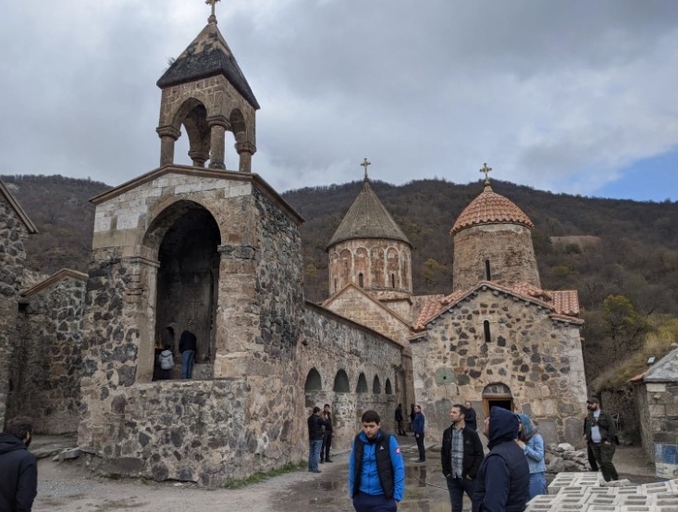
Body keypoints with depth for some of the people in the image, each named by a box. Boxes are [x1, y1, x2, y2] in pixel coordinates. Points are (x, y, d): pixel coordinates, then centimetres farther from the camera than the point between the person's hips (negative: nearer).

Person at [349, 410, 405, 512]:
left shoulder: (389, 441, -11)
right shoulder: (357, 441, -3)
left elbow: (399, 469, -8)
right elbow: (353, 469, 6)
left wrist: (397, 496, -9)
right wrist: (352, 493, 8)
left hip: (383, 498, -3)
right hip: (361, 497, 3)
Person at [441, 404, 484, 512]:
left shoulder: (472, 433, -10)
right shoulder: (447, 432, 3)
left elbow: (480, 455, -9)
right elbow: (443, 453, 11)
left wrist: (472, 474, -12)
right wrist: (446, 472, 3)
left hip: (468, 478, -4)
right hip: (452, 478, 4)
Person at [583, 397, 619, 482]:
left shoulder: (605, 415, -4)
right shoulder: (589, 417, 12)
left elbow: (612, 428, -9)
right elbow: (586, 428, 24)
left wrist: (609, 440, -14)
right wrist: (586, 435, 6)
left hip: (605, 443, -5)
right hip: (594, 444, 5)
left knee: (606, 462, -12)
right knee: (601, 464, 7)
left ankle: (616, 479, 6)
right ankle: (607, 481, 16)